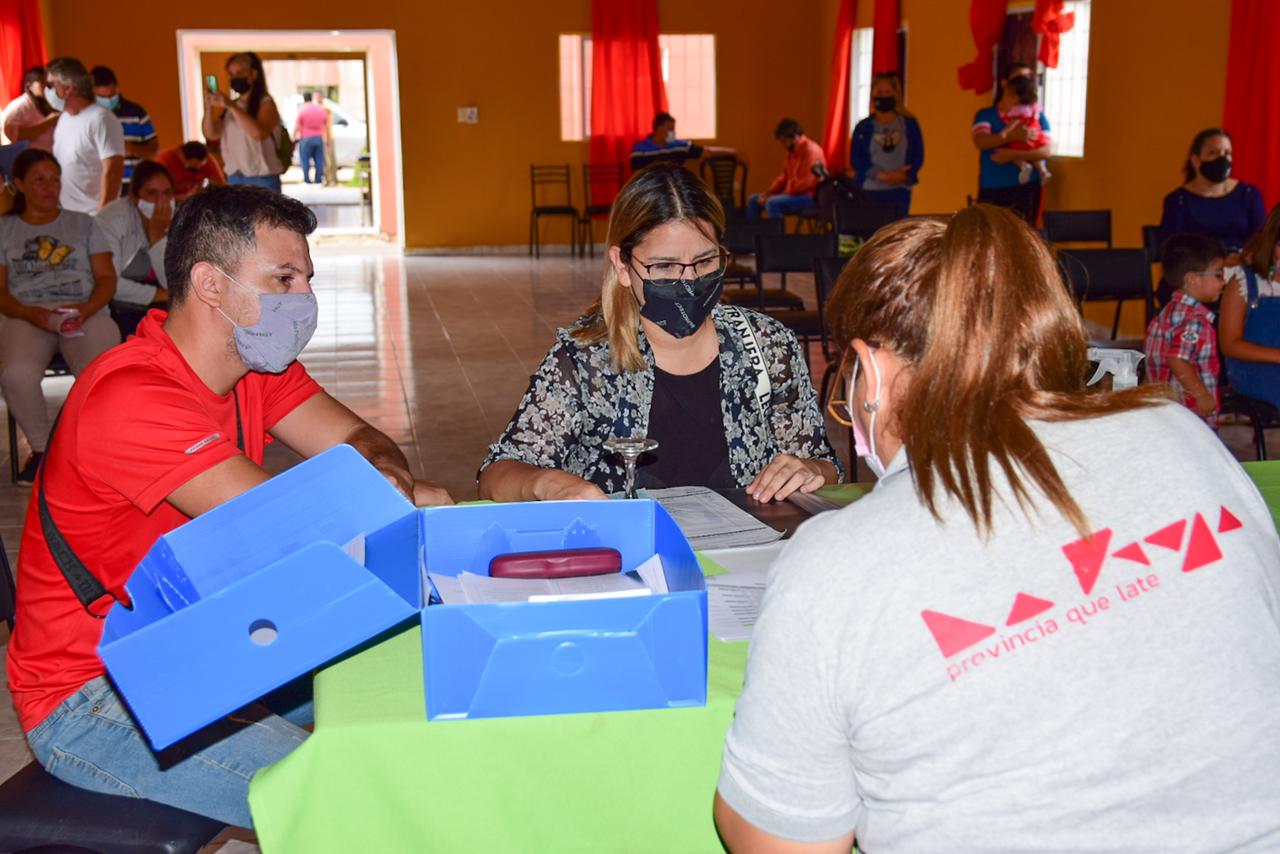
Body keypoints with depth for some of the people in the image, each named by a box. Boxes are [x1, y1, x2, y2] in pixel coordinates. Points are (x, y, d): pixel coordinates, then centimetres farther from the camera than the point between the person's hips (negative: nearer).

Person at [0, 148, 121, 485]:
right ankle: (41, 448, -9)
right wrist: (31, 313, -12)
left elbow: (107, 278, 12)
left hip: (85, 314, 0)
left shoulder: (83, 224, 21)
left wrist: (86, 310, -10)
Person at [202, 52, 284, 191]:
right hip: (234, 178, 6)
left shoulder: (266, 103, -5)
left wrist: (232, 107, -23)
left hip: (262, 178, -6)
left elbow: (259, 133, -23)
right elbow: (211, 134, 7)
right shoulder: (230, 106, 13)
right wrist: (209, 107, -8)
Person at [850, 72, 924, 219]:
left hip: (900, 191, 1)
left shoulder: (910, 124, 7)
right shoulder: (863, 127, 4)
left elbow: (918, 156, 5)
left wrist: (904, 176, -14)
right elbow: (856, 159, -2)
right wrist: (882, 175, -14)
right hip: (870, 190, -1)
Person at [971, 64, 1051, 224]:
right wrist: (1011, 136, -26)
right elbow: (980, 142, -13)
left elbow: (1045, 150, -4)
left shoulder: (1036, 116, 8)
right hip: (991, 189, 0)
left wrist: (1013, 155, -17)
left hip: (1026, 188, 0)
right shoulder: (986, 115, 6)